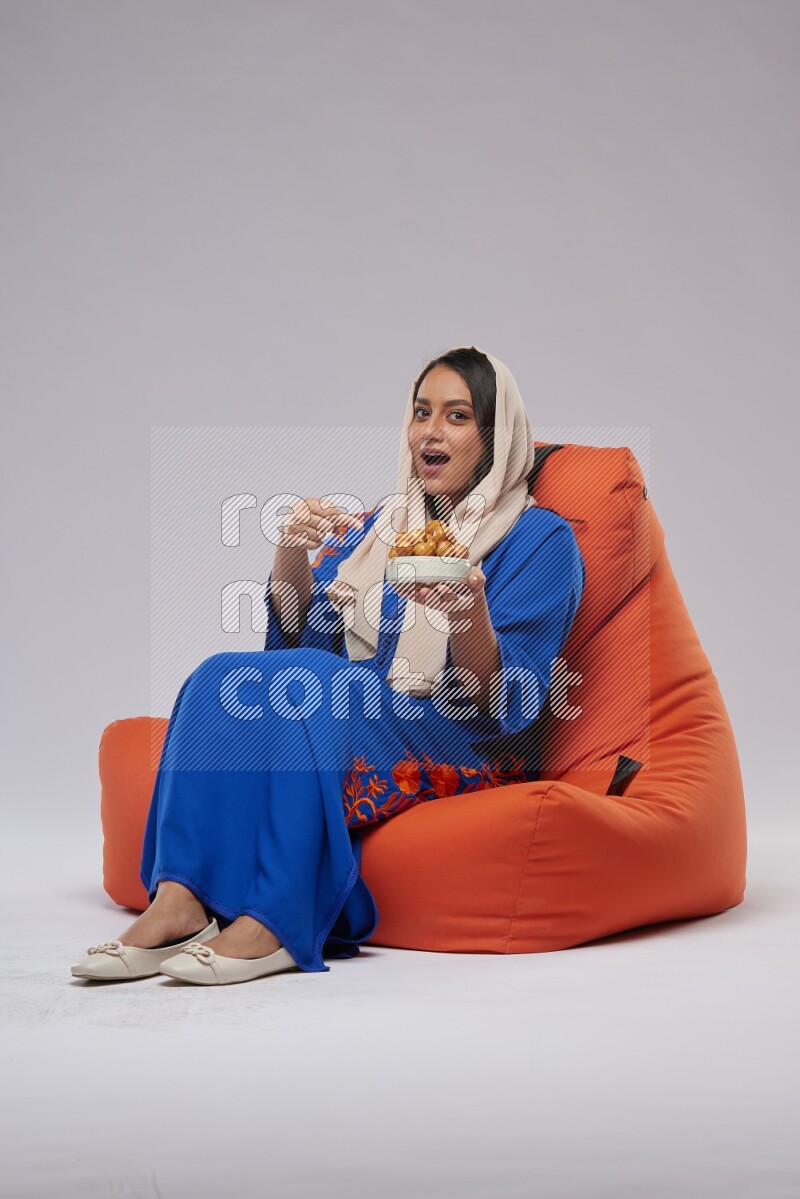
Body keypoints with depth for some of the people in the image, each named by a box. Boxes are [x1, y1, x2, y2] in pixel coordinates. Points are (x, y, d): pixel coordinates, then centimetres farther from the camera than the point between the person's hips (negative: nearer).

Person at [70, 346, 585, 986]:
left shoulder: (541, 539, 1)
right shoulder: (376, 526, 19)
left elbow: (501, 702, -8)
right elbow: (298, 635, 10)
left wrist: (472, 611, -28)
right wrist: (293, 552, -9)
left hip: (463, 755, -5)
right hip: (350, 735, 5)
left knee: (312, 685, -32)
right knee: (223, 678, -22)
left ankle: (274, 922, -37)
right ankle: (178, 902, -33)